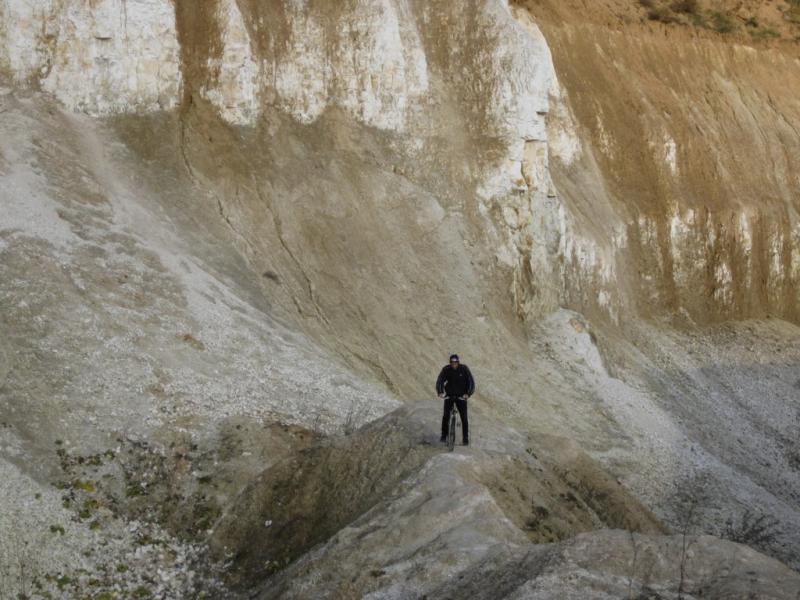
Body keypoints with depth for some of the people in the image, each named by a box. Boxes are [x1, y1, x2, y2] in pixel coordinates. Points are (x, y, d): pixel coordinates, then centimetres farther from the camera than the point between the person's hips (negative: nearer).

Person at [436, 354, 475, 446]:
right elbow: (439, 381, -18)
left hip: (461, 396, 0)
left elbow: (471, 382, -17)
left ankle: (465, 438, 4)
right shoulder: (446, 369, -11)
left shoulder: (464, 369, -13)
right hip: (449, 396, 1)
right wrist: (440, 392, -36)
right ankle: (444, 435, 4)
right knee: (446, 416, -12)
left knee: (464, 417, -5)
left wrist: (468, 394, -32)